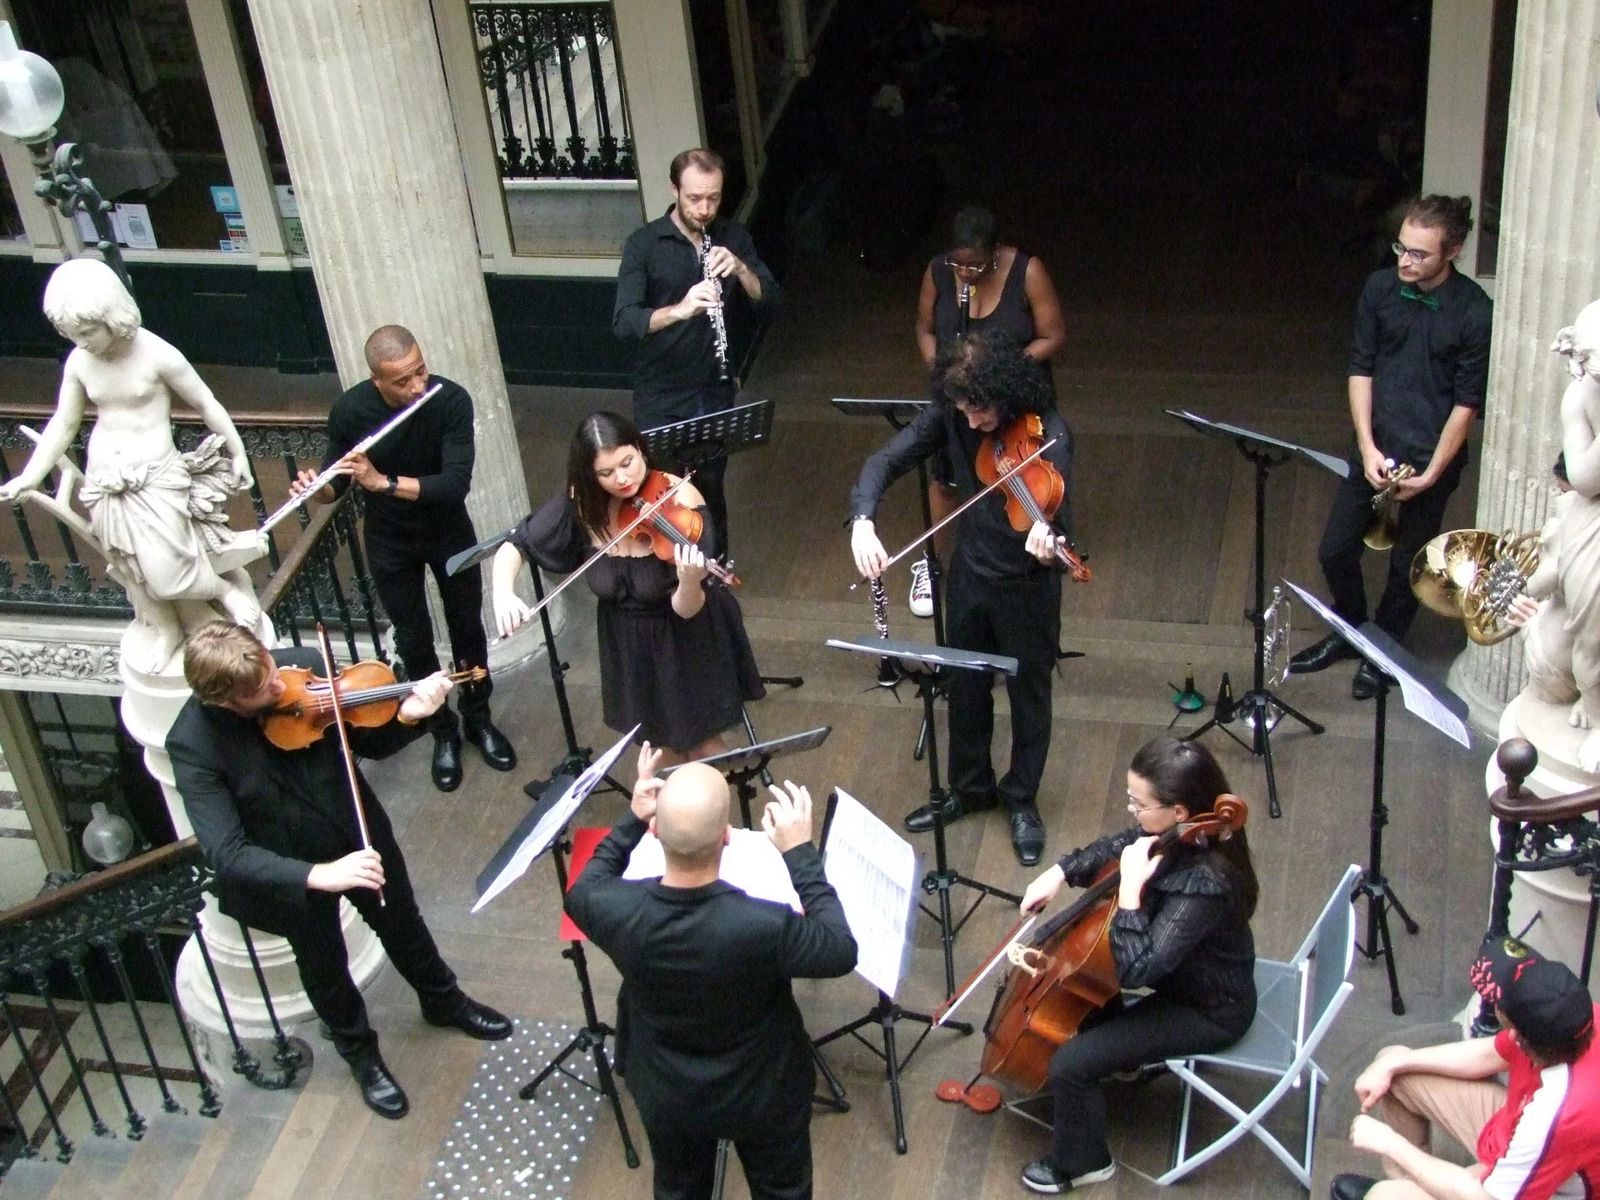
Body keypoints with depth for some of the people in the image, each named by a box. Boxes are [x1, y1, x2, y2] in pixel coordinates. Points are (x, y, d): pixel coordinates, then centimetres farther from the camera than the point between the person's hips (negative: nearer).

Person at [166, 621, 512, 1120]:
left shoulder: (306, 667, -22)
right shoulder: (192, 744, -30)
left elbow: (369, 743, -9)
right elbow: (225, 854, -35)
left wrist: (406, 718, -32)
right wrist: (318, 874, -48)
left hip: (355, 834, 3)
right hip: (283, 872, -3)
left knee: (402, 923, 24)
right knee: (324, 965, 17)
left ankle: (443, 1000, 55)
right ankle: (360, 1052, 48)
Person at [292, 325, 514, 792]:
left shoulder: (450, 399, -27)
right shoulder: (350, 410, -22)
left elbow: (457, 484, -33)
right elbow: (337, 484, -8)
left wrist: (383, 481, -41)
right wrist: (317, 488, -31)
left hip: (448, 530, 0)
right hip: (389, 541, 0)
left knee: (467, 626, 16)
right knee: (414, 640, 10)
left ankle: (479, 719, 38)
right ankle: (443, 731, 31)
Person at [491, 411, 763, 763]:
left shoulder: (681, 501, -26)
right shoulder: (582, 505, -16)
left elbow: (686, 609, -26)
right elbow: (515, 545, -8)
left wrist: (689, 582, -50)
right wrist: (504, 592, -29)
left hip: (686, 642, -4)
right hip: (628, 648, 4)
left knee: (704, 749, 10)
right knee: (663, 746, 20)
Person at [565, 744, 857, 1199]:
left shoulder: (615, 909, -31)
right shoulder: (764, 925, -40)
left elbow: (582, 892, -4)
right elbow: (842, 952, -19)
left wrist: (631, 820, -6)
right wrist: (801, 854, -19)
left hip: (666, 1095, 2)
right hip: (761, 1093, -2)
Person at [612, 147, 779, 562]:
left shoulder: (733, 236, 0)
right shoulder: (643, 244, -12)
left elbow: (769, 300, -2)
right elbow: (623, 322, -21)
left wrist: (740, 269, -21)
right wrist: (679, 309, -38)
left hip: (715, 391, 3)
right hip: (662, 396, -3)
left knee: (711, 489, 15)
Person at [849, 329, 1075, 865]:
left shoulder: (1046, 432, -27)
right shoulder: (950, 416, -14)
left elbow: (1057, 512, -36)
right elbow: (887, 460, -14)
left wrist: (1047, 535, -61)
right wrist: (862, 520, -32)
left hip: (1027, 584, -4)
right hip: (970, 574, 4)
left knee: (1028, 694, 14)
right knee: (965, 687, 20)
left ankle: (1022, 800, 34)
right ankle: (970, 787, 42)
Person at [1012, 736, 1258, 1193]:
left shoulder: (1203, 884, -40)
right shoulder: (1176, 836, -15)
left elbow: (1135, 970, -42)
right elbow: (1117, 847, 6)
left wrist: (1130, 888, -41)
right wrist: (1061, 872, -7)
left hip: (1210, 1011, -9)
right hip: (1185, 969, 9)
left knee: (1069, 1065, -12)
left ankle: (1082, 1161, 16)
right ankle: (1117, 1052, 43)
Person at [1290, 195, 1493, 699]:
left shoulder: (1475, 313, -16)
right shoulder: (1380, 289, -5)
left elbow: (1468, 402, -12)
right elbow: (1361, 369, 0)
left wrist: (1430, 473, -14)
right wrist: (1367, 446, -8)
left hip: (1431, 457, -4)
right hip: (1375, 446, 4)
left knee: (1407, 564, 10)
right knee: (1335, 550, 9)